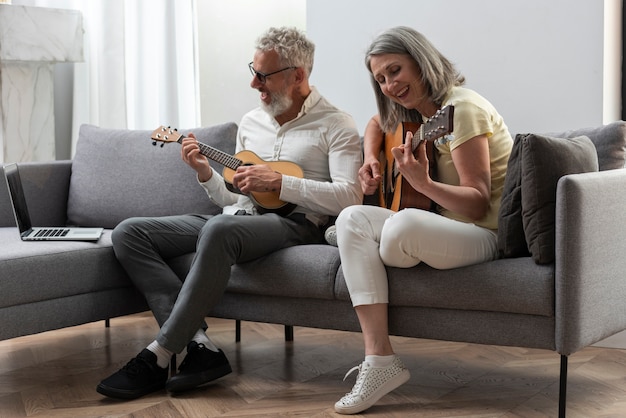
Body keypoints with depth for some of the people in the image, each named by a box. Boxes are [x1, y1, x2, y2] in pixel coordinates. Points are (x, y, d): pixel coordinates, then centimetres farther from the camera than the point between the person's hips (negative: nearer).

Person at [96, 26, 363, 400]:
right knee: (129, 233, -10)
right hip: (240, 216, 7)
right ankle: (199, 346, -25)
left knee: (219, 229, -41)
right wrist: (206, 173, 5)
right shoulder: (251, 122, 21)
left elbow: (350, 196, -14)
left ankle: (158, 358, -32)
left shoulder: (336, 125, 1)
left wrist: (278, 182, -16)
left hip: (294, 223, -7)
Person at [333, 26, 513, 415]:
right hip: (441, 226, 9)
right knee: (351, 219, -12)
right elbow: (376, 123, 35)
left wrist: (422, 183, -36)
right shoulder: (412, 112, 11)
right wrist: (371, 160, 14)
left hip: (485, 235, -8)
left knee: (403, 225, -36)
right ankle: (379, 358, -24)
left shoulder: (462, 107, -15)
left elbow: (479, 205, -20)